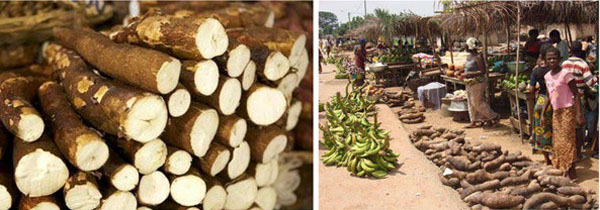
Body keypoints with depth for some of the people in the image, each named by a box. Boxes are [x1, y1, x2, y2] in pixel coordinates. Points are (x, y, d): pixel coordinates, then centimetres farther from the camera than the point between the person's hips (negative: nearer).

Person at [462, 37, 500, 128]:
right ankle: (474, 122, 19)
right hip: (470, 83, 9)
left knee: (477, 103, -3)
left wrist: (469, 74, -25)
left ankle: (495, 116, 12)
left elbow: (483, 71, -21)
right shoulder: (468, 57, 10)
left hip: (477, 83, -9)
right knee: (471, 103, 11)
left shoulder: (478, 57, -18)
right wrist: (464, 74, 6)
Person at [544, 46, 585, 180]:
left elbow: (576, 94, -14)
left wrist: (579, 114, -19)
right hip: (555, 111, 7)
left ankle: (571, 172, 1)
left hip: (567, 110, -7)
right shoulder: (547, 76, 7)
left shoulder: (565, 74, -13)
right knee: (557, 142, 9)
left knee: (567, 140, -5)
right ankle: (561, 168, 18)